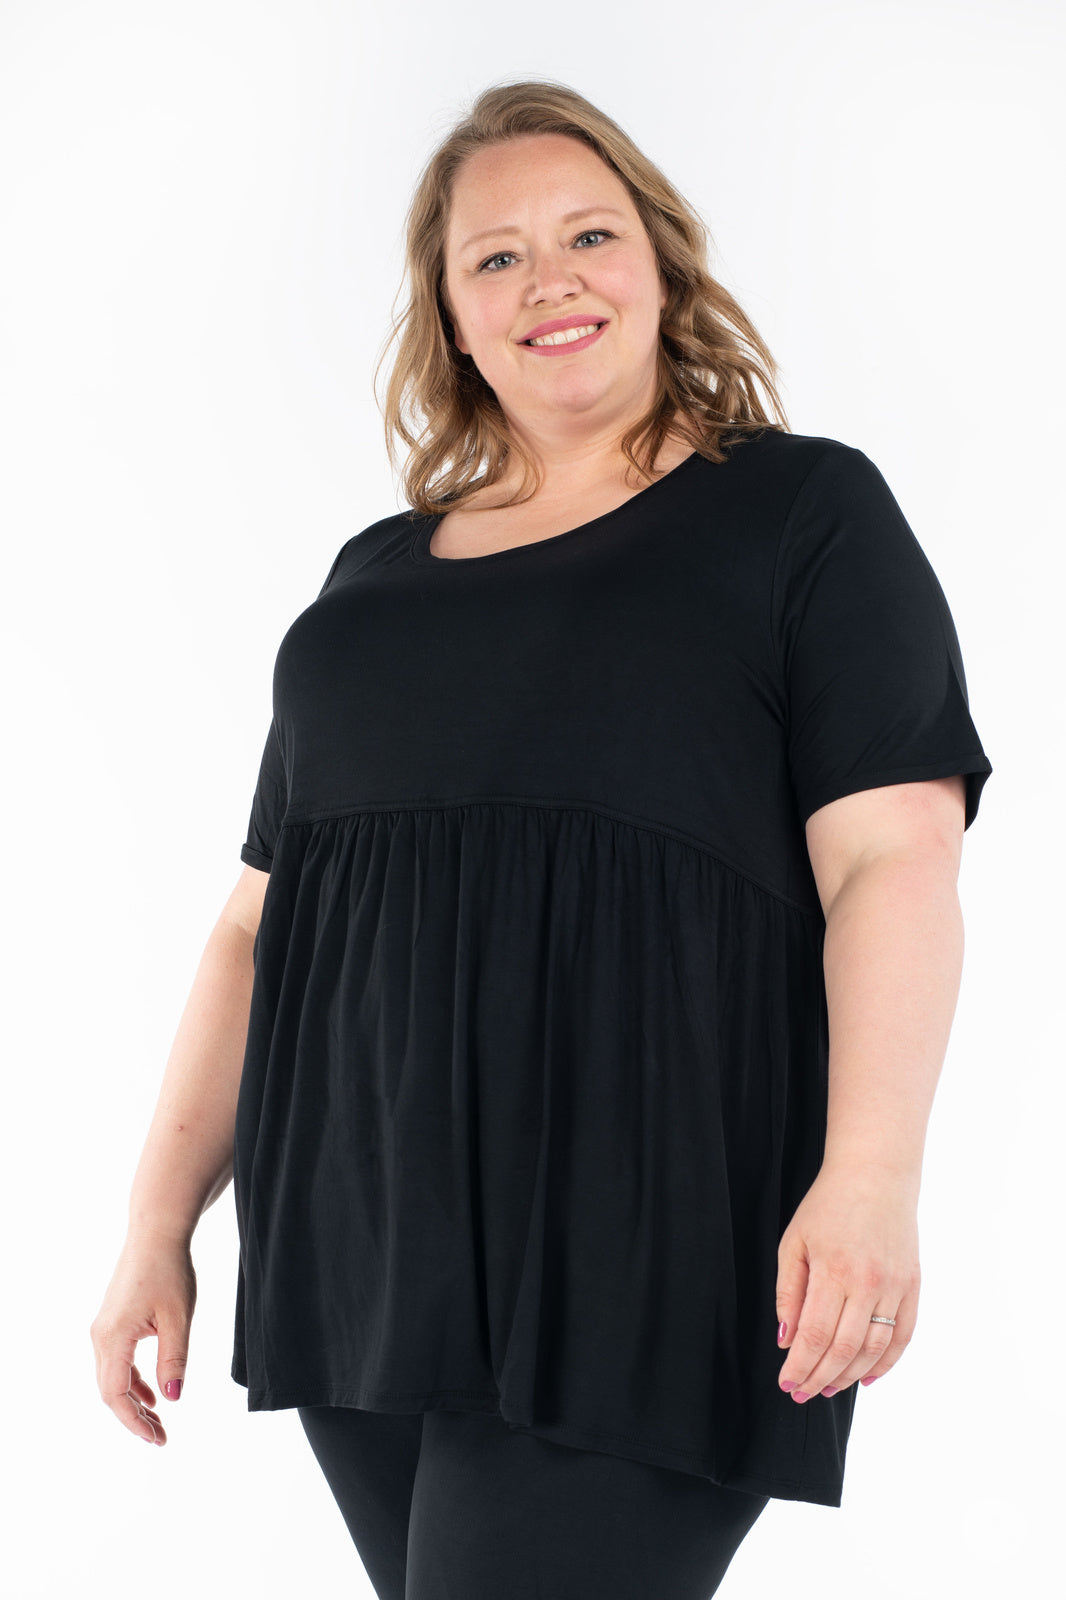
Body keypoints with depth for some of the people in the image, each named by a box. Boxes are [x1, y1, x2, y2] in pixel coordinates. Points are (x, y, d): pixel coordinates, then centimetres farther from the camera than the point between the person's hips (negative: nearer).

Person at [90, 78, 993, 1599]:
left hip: (633, 1260, -5)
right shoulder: (372, 578, 19)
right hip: (359, 1260, 5)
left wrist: (869, 1176, -19)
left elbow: (892, 856, -5)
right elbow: (259, 923, 20)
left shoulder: (803, 512, 5)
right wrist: (160, 1223, 14)